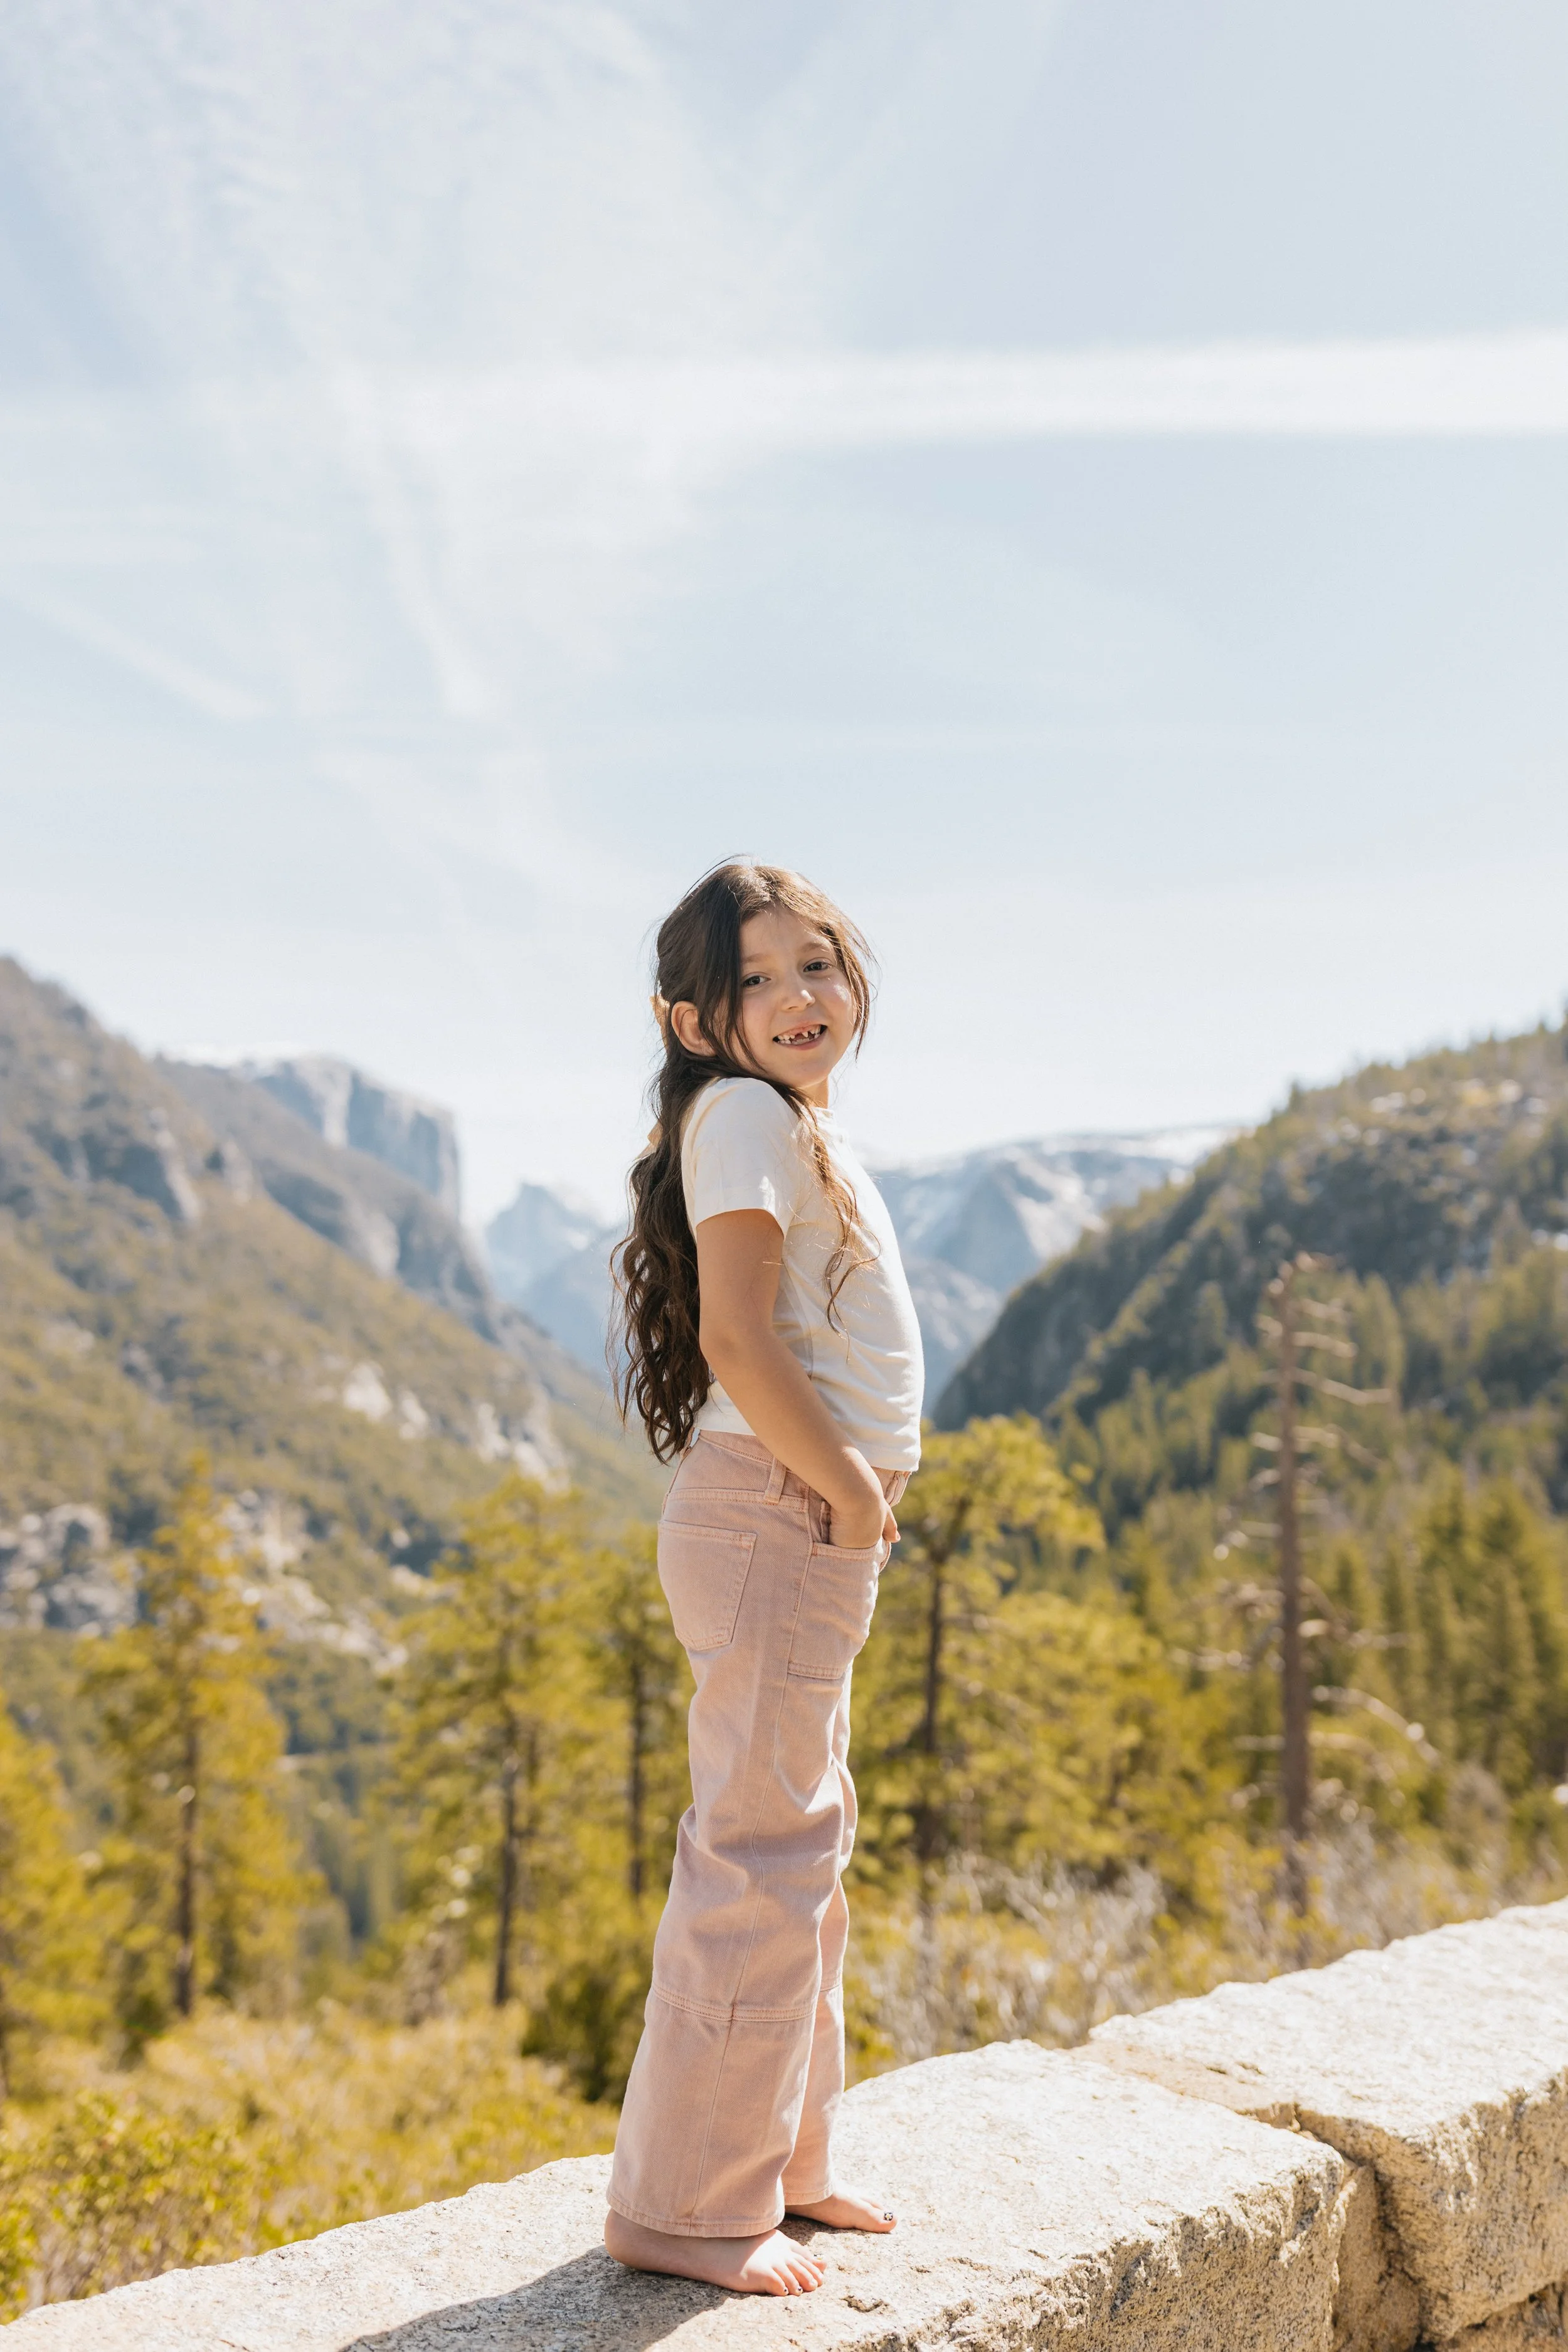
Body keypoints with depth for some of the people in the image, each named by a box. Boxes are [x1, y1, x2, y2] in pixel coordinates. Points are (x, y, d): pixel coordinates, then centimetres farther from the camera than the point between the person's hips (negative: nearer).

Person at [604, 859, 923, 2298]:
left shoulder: (803, 1128, 17)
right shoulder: (746, 1114, -13)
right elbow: (737, 1339, -24)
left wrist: (862, 1484, 11)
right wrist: (851, 1487, -15)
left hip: (819, 1531, 10)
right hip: (778, 1521, -10)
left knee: (807, 1847, 18)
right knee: (762, 1855, -4)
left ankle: (783, 2161, 33)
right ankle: (684, 2206, 11)